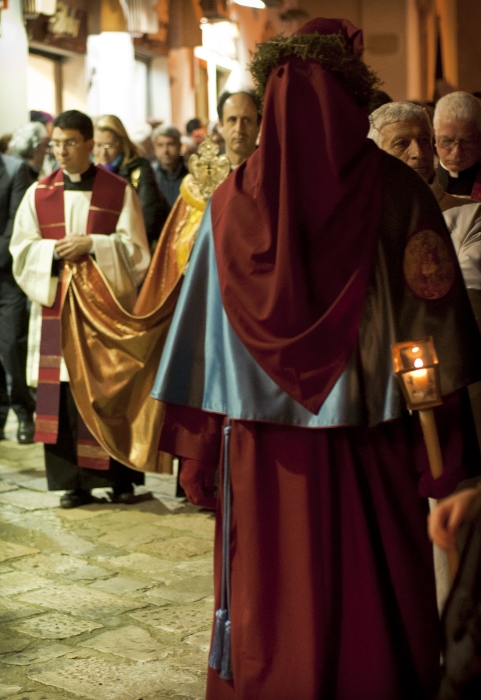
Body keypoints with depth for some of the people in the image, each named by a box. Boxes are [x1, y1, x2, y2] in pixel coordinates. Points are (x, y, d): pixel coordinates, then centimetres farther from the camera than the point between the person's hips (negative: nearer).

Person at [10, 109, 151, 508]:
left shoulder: (119, 191, 3)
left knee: (111, 391, 0)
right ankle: (74, 481, 6)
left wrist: (91, 244, -14)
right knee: (64, 394, -1)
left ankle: (121, 478, 11)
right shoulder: (38, 194, 8)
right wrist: (54, 251, -13)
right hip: (58, 308, 2)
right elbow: (22, 250, 5)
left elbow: (135, 249, -2)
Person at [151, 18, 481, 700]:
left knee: (271, 637, 13)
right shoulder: (397, 190, -5)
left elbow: (203, 334, -2)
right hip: (375, 449, -1)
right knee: (376, 609, 14)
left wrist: (197, 454, 4)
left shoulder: (235, 198, -3)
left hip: (264, 456, 1)